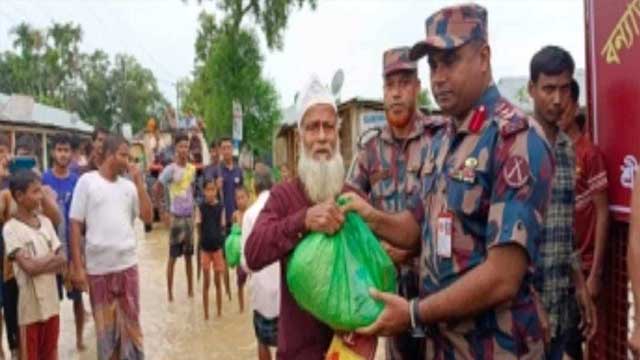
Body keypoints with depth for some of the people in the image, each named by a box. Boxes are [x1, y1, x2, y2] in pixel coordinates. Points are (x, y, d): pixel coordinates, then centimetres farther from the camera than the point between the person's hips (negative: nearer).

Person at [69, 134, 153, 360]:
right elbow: (75, 225, -4)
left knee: (130, 320, 13)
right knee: (104, 323, 11)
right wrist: (77, 266, -8)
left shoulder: (129, 185, 6)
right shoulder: (87, 181, -4)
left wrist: (139, 183, -7)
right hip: (97, 267, -3)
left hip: (127, 264, 3)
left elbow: (148, 217, -1)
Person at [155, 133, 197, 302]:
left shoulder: (192, 168, 5)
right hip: (176, 217, -5)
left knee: (189, 255, 13)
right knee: (173, 257, 2)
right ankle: (170, 293, 11)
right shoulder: (170, 169, -11)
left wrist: (194, 207, 11)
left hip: (189, 216, 5)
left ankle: (190, 289, 23)